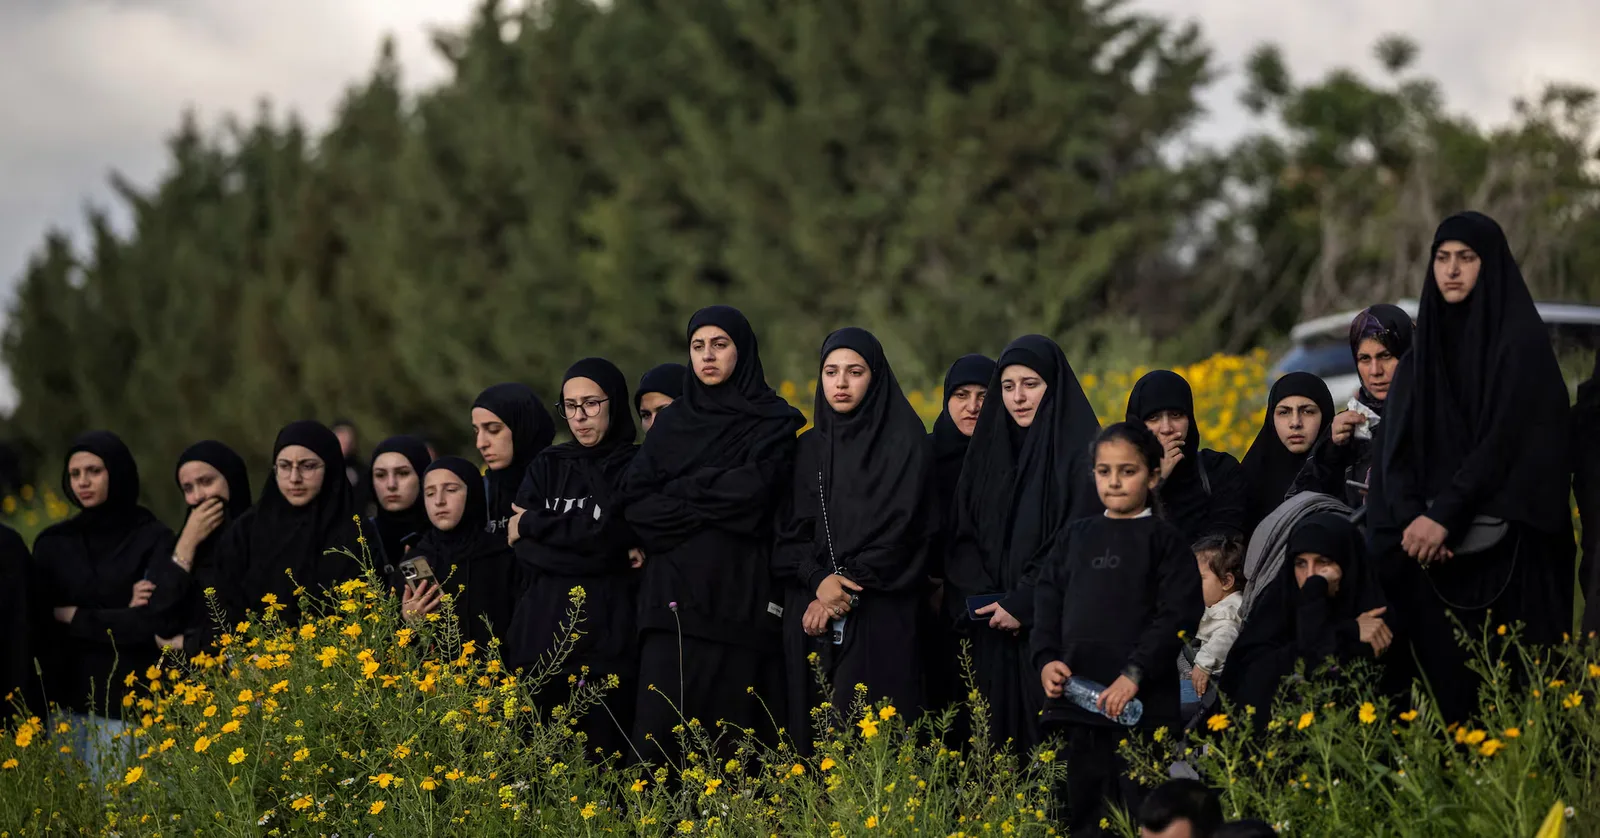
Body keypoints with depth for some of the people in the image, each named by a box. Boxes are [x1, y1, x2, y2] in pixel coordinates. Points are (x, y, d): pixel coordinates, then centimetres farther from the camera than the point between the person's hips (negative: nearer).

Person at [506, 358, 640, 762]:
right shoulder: (547, 466, 15)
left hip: (607, 638, -4)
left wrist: (533, 525, 0)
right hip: (541, 635, 4)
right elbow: (524, 551, 4)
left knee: (602, 755, -8)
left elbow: (607, 535, -12)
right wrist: (596, 556, -9)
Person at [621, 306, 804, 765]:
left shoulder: (772, 421, 6)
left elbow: (754, 487, -12)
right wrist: (712, 501, -7)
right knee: (657, 731, -8)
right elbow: (634, 500, 4)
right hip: (671, 594, 3)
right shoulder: (671, 422, 17)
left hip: (737, 596, -3)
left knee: (728, 742, -5)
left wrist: (679, 492, -2)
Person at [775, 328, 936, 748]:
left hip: (879, 618, -4)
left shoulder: (904, 443, 0)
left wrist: (847, 588, -13)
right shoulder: (809, 448, 14)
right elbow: (791, 529, 7)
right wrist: (819, 580, -12)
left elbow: (897, 530, -8)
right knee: (813, 729, 0)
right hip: (811, 615, 4)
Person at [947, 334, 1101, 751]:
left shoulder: (1081, 455, -5)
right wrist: (983, 602, -6)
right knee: (1001, 734, 3)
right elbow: (963, 539, 10)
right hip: (995, 638, 5)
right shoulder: (989, 450, 14)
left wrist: (1023, 605, -15)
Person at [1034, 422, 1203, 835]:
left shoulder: (1164, 540, 1)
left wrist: (1135, 673, -16)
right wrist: (1046, 659, -3)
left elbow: (1178, 615, -8)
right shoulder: (1075, 537, 15)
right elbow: (1048, 602, 13)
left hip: (1143, 700, -5)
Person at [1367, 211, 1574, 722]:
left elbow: (1509, 439, -12)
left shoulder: (1521, 341, -3)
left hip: (1504, 546, -5)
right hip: (1433, 545, 5)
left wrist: (1445, 515, -18)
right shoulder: (1423, 346, 14)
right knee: (1445, 674, -1)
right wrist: (1412, 518, -11)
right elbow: (1395, 444, 6)